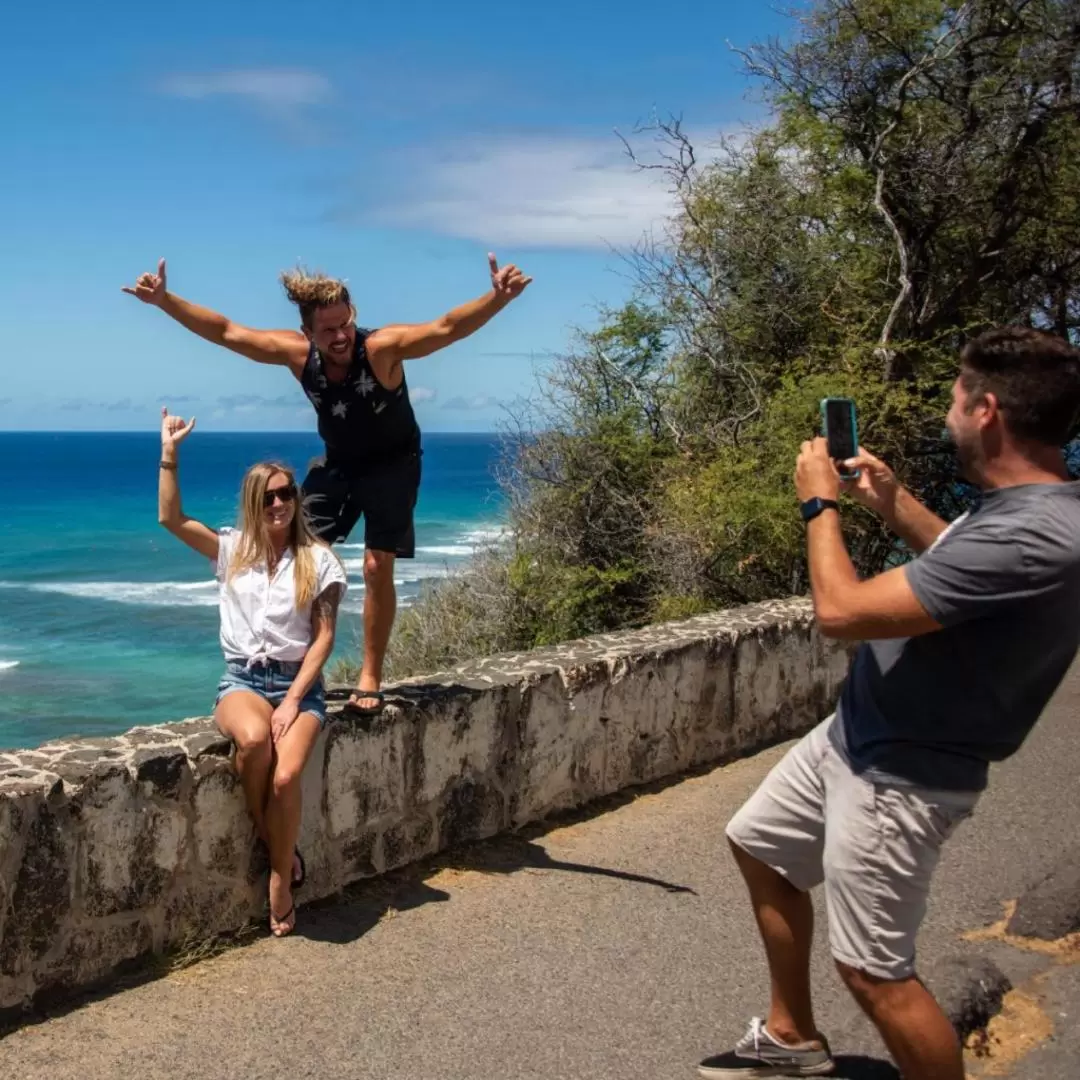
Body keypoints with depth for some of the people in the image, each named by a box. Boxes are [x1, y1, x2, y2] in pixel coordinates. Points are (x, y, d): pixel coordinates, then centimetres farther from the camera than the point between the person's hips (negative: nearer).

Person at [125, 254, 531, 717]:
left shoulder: (381, 347, -33)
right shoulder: (296, 352, -21)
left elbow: (448, 328, -46)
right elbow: (225, 331, -13)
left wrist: (498, 297, -62)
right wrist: (165, 300, -19)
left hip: (392, 463, -4)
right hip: (337, 462, 4)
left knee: (377, 566, -8)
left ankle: (370, 677, 4)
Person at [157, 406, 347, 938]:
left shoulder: (318, 559, 3)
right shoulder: (231, 549, 9)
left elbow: (324, 637, -2)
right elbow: (170, 518, -3)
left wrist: (293, 699, -12)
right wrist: (170, 453, -9)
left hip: (298, 681, -1)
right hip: (242, 678, 1)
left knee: (287, 774, -29)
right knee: (253, 739, -35)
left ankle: (281, 879, -6)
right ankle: (274, 844, -9)